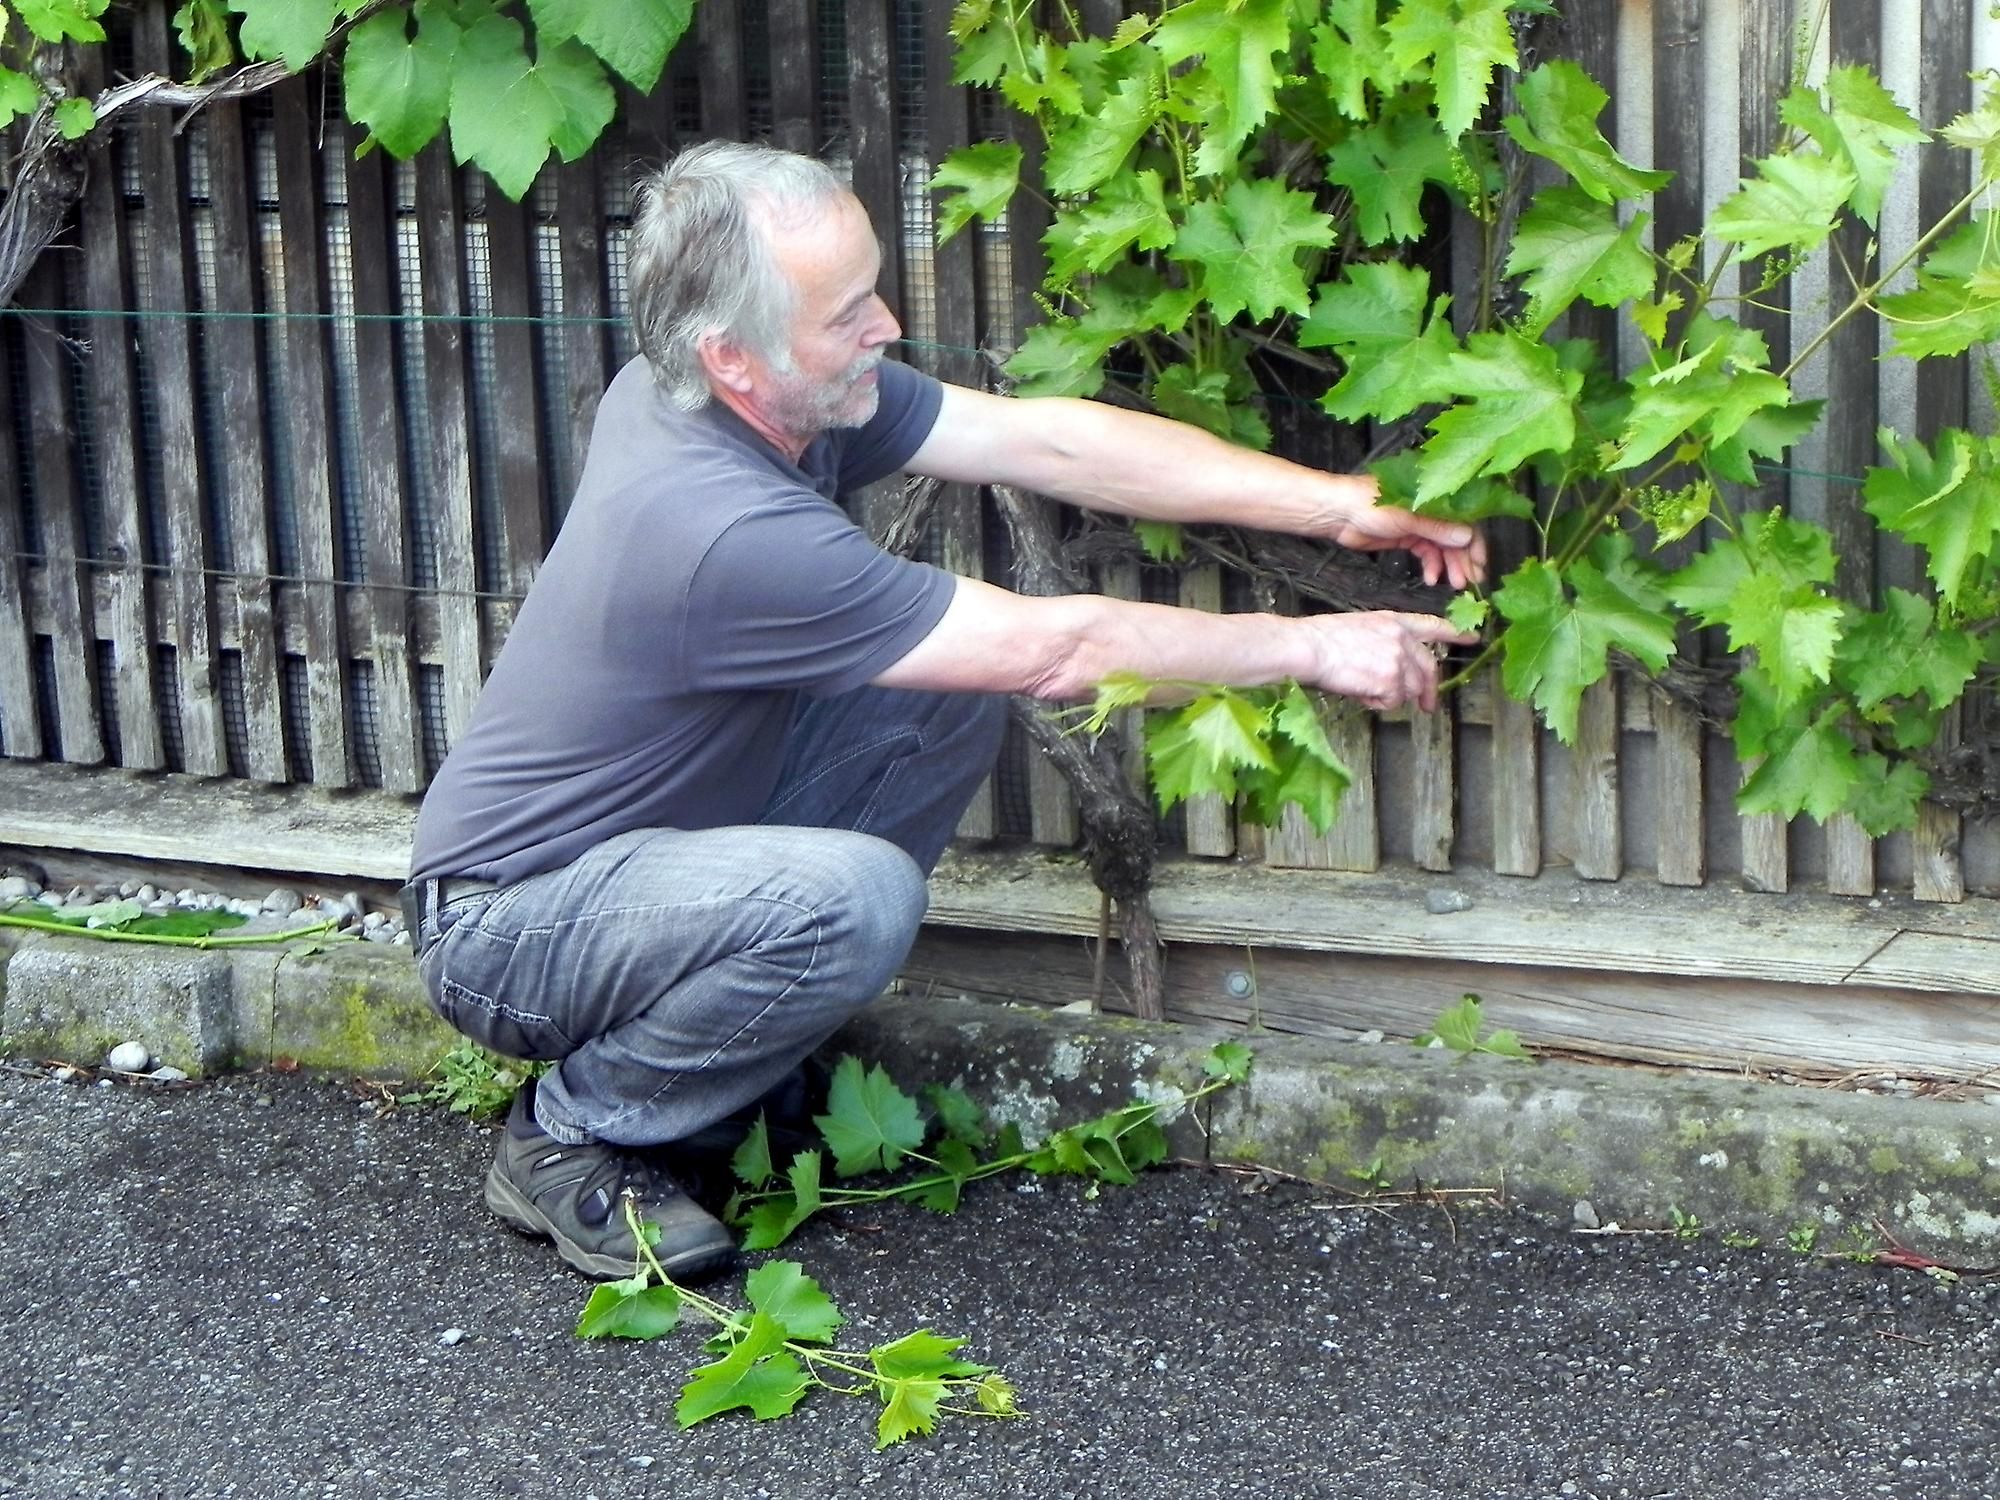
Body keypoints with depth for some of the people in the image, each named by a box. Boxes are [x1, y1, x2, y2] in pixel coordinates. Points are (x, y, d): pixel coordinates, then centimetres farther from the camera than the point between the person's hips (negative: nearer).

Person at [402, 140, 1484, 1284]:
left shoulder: (795, 392, -7)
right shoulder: (729, 532, -33)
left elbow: (1043, 440, -7)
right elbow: (1052, 648, -27)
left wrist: (1339, 504, -13)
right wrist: (1312, 647, -17)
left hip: (667, 830, 9)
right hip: (507, 928, -9)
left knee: (949, 697, -3)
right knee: (851, 897, -34)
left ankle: (749, 1059, 8)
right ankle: (573, 1137, -8)